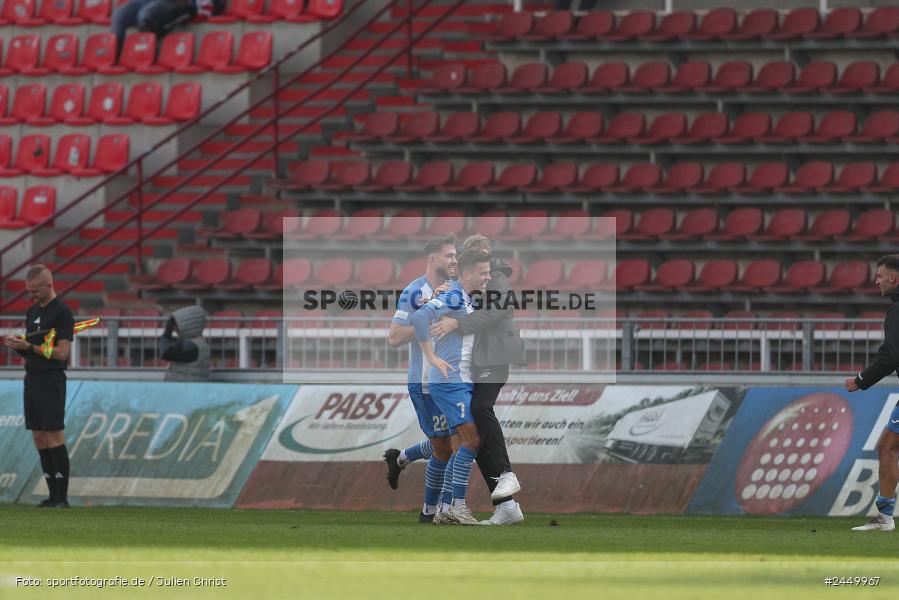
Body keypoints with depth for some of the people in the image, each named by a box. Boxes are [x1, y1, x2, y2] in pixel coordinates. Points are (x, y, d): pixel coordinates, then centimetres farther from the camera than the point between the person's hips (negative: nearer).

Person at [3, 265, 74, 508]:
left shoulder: (62, 313, -10)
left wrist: (29, 346, -19)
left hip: (51, 381, -8)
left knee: (54, 436, -10)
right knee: (38, 438, 6)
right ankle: (53, 495, 10)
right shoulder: (32, 311, 16)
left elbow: (61, 353, -16)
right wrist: (17, 345, -1)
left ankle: (62, 497, -9)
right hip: (31, 379, 8)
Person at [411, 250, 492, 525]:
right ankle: (458, 505, -12)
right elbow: (420, 316, -28)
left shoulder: (467, 301, 17)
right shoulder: (453, 298, -13)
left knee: (462, 446, 8)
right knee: (472, 439, -14)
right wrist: (432, 357, -25)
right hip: (450, 381, -10)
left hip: (462, 383, 10)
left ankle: (446, 510, 10)